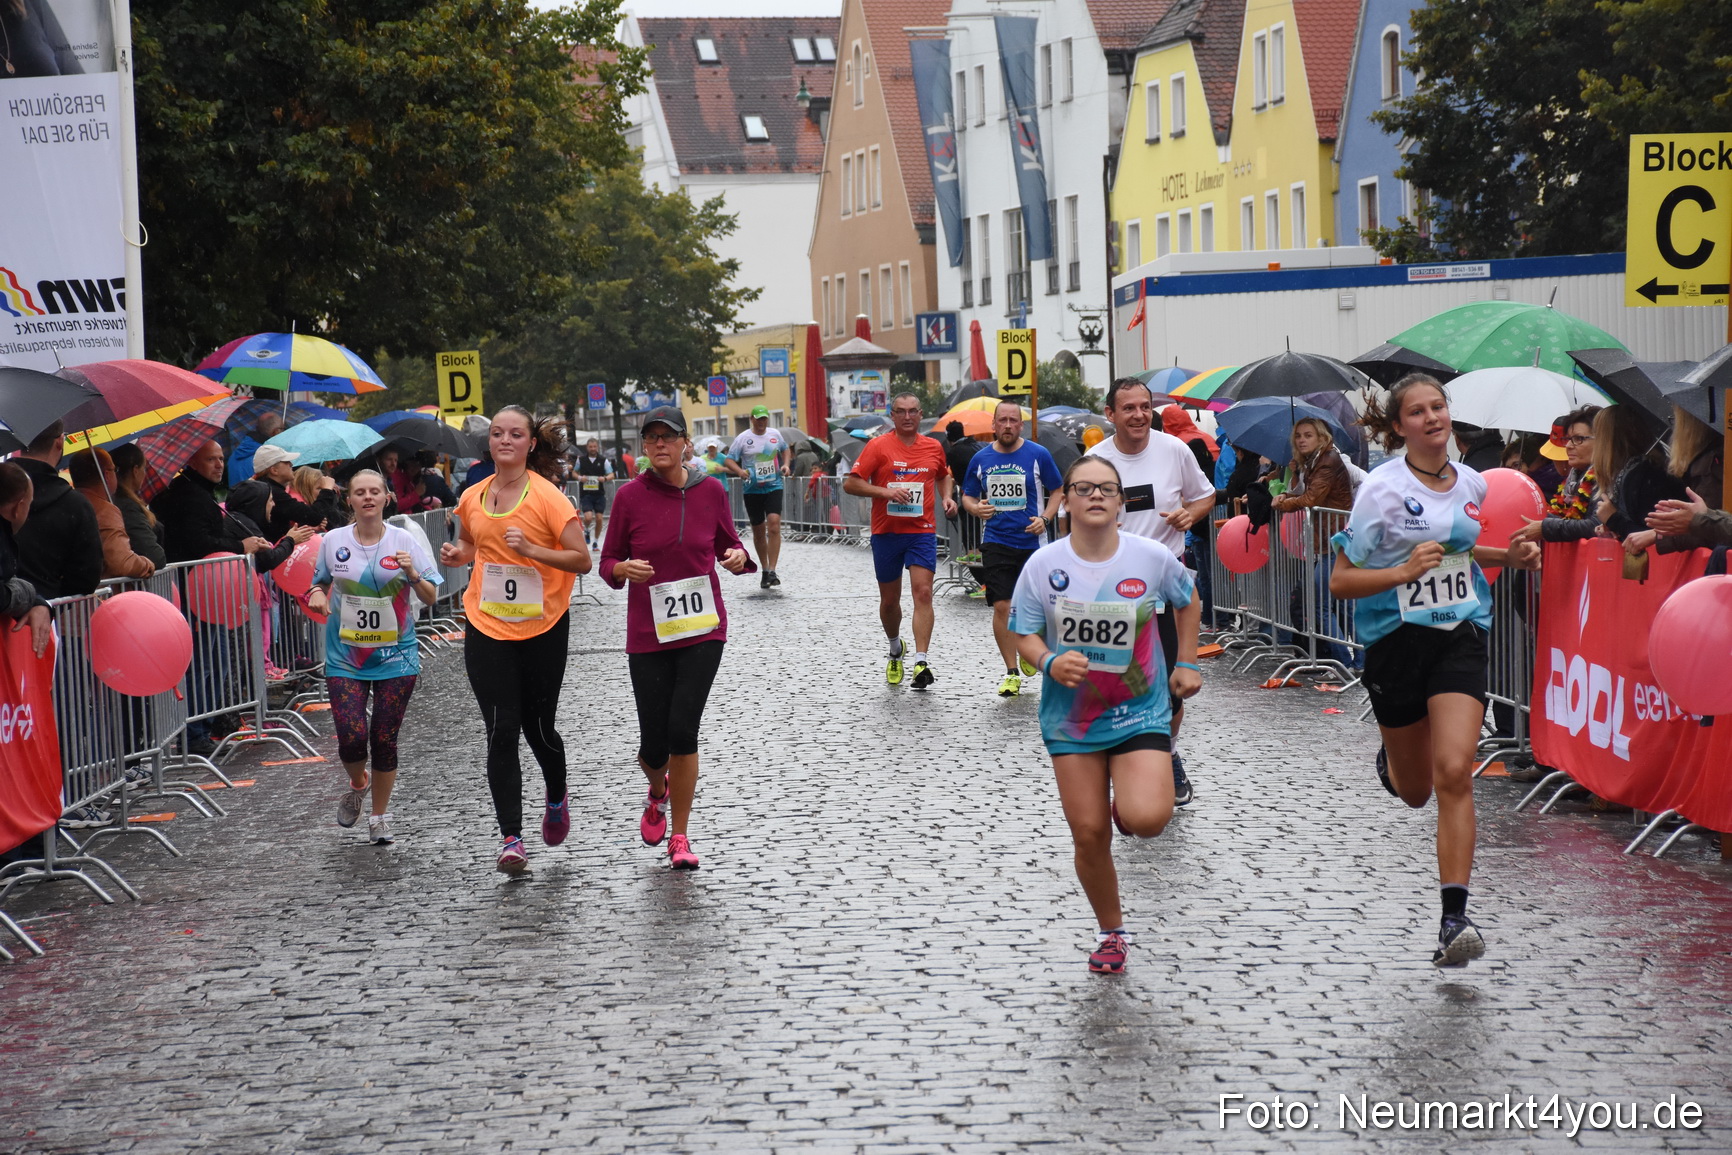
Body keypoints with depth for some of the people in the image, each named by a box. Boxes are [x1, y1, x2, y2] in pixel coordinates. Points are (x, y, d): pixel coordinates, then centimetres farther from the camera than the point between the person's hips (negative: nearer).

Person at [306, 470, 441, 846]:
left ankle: (379, 818, 19)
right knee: (352, 737, -11)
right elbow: (320, 582, 17)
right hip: (345, 656, 0)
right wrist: (317, 595, -5)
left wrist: (412, 575, -19)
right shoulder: (333, 541, 1)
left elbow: (431, 598, 0)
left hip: (395, 656, 0)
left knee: (384, 740, 2)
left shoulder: (404, 541, -2)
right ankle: (357, 786, 24)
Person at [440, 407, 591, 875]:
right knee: (501, 732, -5)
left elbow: (581, 560, -11)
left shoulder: (547, 496, -10)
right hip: (487, 628, 3)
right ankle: (511, 839, -5)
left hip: (543, 629, -3)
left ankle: (557, 799, 40)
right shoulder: (473, 498, 5)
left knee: (537, 727, 8)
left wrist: (531, 550, -23)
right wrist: (457, 555, 1)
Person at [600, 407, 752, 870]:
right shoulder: (630, 496, -4)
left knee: (683, 729, -11)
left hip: (703, 629, 0)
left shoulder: (711, 491, 0)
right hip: (648, 636, 0)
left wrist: (737, 556, -9)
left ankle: (680, 837, 5)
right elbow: (608, 562, 3)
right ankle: (658, 793, 40)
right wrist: (624, 569, -19)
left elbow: (728, 542, 13)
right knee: (653, 744, 2)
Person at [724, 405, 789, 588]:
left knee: (774, 525, -18)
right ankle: (764, 570, 24)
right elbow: (729, 460, -3)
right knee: (758, 531, 7)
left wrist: (785, 465, 6)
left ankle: (772, 571, -18)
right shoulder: (743, 438, -3)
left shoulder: (775, 434, 6)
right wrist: (740, 471, -23)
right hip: (753, 490, 0)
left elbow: (785, 449, 24)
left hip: (774, 487, 0)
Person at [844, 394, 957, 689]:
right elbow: (850, 483, -8)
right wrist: (885, 492, -19)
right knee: (889, 599, 11)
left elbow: (944, 476, 27)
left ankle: (921, 662, -21)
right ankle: (895, 650, 37)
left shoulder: (933, 447, 6)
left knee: (923, 592, -15)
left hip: (922, 532, 1)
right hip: (886, 532, -1)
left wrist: (947, 497, 7)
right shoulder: (878, 446, -4)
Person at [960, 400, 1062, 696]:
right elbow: (968, 496, 14)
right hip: (996, 543, 1)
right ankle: (1012, 672, 0)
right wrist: (976, 508, -9)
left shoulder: (1038, 455, -2)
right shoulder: (980, 459, 5)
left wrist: (1045, 518, -11)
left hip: (1032, 541, -1)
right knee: (1001, 606, -8)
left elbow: (1058, 491, 5)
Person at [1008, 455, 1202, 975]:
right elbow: (1025, 634, 1)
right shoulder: (1043, 565, -8)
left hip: (1141, 711, -1)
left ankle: (1129, 801, 18)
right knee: (1089, 835, 1)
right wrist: (1049, 662, -19)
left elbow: (1188, 602, 11)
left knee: (1146, 819, -22)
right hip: (1071, 718, 1)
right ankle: (1111, 933, 25)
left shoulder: (1151, 557, -8)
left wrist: (1186, 664, 7)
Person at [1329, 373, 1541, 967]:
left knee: (1454, 772, -17)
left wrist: (1509, 556, 9)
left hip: (1461, 636, 2)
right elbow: (1341, 580, -11)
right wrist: (1404, 571, -25)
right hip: (1397, 641, -2)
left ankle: (1454, 918, -17)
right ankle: (1390, 761, 52)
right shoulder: (1382, 488, -10)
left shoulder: (1471, 483, 5)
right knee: (1415, 790, 12)